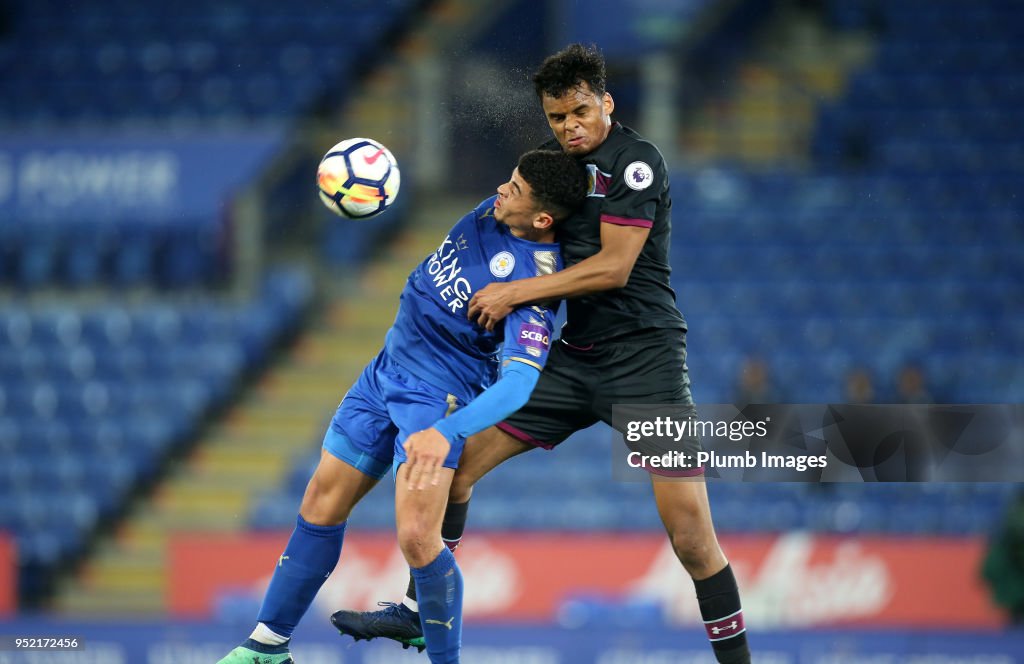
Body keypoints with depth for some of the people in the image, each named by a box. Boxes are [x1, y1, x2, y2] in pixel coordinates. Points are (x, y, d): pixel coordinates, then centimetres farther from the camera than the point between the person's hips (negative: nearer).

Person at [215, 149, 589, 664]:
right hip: (386, 370, 8)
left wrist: (446, 433, -48)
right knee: (320, 507, 11)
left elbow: (520, 383, -38)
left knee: (416, 539, -20)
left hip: (436, 397, -8)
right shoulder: (497, 209, -6)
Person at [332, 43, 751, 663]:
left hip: (644, 356, -7)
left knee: (690, 530, -15)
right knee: (456, 460, 2)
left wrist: (515, 293, -14)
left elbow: (613, 267, -16)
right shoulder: (555, 163, 12)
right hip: (573, 357, 7)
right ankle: (416, 611, 13)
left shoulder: (636, 160, -11)